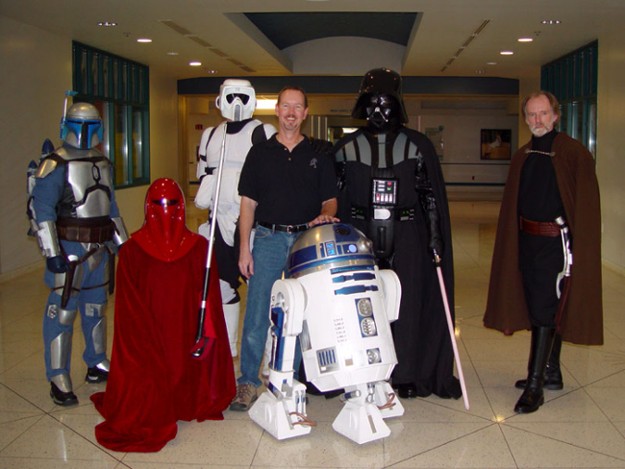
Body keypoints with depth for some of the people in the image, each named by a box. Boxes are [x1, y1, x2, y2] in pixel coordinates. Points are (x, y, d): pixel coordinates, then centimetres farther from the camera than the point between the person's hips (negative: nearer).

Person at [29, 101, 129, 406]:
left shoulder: (103, 164, 14)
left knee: (95, 307, 15)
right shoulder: (55, 165, -9)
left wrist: (123, 242, 21)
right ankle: (58, 378, 2)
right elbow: (41, 210, -13)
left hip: (99, 249, 7)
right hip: (69, 249, -7)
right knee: (63, 310, -6)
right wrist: (52, 252, -19)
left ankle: (97, 364, 29)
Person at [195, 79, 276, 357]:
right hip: (220, 221, 6)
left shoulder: (264, 133, -2)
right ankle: (226, 349, 26)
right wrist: (204, 197, 9)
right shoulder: (210, 135, 16)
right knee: (223, 284, 13)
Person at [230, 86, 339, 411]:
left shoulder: (318, 156, 10)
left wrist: (325, 215, -14)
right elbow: (248, 203, 5)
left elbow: (330, 200, 10)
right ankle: (247, 381, 7)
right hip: (268, 240, -1)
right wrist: (244, 247, -3)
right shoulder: (260, 153, 7)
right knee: (257, 313, -4)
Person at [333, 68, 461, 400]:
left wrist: (435, 235, -4)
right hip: (359, 238, 1)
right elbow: (335, 197, 7)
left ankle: (407, 374, 15)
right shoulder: (347, 147, 6)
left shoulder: (417, 145, 3)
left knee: (407, 303, 2)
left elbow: (430, 194, 3)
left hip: (406, 239, 0)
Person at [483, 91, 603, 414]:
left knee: (545, 312, -6)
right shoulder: (522, 157, 11)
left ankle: (535, 386, 1)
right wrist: (512, 241, 10)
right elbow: (511, 206, 15)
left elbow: (586, 206, -12)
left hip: (557, 241, -7)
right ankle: (551, 372, 29)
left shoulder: (575, 154, -8)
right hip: (527, 242, 7)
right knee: (541, 309, 15)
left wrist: (579, 249, -17)